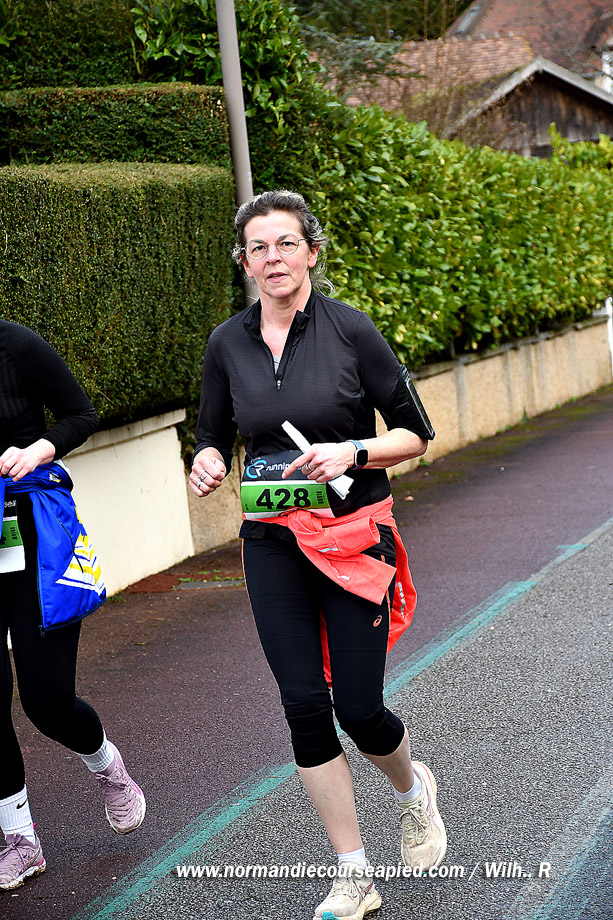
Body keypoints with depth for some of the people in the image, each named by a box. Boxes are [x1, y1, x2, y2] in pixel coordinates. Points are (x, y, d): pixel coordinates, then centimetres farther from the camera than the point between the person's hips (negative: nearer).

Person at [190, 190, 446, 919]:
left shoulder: (349, 330, -7)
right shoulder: (227, 345, 2)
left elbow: (414, 431, -3)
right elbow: (214, 438, 14)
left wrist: (352, 452, -20)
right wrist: (206, 463, -9)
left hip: (354, 536, -3)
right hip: (272, 545, 3)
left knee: (358, 707, -2)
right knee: (305, 705, -1)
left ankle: (412, 788, 34)